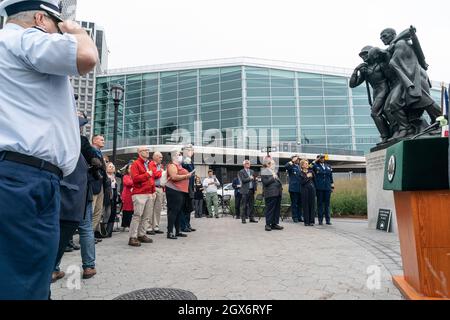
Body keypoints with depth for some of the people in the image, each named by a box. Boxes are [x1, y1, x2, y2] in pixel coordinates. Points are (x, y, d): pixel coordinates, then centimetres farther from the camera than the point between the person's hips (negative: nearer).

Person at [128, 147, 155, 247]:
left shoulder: (149, 164, 20)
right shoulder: (136, 164, -4)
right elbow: (135, 178, -15)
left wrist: (153, 191, 15)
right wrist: (147, 174, -12)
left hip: (149, 194, 8)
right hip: (139, 194, -8)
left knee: (146, 216, 8)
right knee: (137, 215, -10)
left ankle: (142, 235, 17)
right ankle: (133, 238, -6)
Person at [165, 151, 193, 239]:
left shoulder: (180, 166, 23)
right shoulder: (172, 165, -8)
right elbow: (174, 177, -23)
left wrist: (188, 175, 18)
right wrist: (186, 176, -16)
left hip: (181, 191, 10)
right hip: (174, 190, -10)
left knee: (179, 212, 13)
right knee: (173, 211, -10)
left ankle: (177, 231, 20)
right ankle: (170, 233, -8)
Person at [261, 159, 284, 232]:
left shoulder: (274, 171, 22)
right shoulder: (264, 172, -4)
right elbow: (265, 182, -15)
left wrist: (280, 185, 12)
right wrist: (273, 178, -13)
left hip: (277, 193, 8)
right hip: (270, 193, -8)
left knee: (277, 209, 9)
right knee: (270, 209, -4)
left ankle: (274, 224, 17)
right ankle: (268, 224, 4)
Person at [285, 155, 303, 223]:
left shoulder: (300, 167, 16)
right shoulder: (291, 167, -1)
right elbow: (286, 166, -24)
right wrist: (292, 161, -17)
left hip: (300, 188, 6)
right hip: (293, 188, -6)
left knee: (300, 203, 11)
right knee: (294, 203, 0)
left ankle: (300, 217, 19)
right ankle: (295, 217, 7)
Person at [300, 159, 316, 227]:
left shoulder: (311, 171, 11)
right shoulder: (301, 173, 3)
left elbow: (314, 180, 13)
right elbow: (301, 182, -8)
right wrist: (307, 177, -11)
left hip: (312, 190, 3)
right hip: (305, 190, -3)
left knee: (312, 205, 2)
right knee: (306, 206, -1)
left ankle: (312, 221, 8)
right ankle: (306, 221, 6)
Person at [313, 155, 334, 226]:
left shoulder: (328, 167, 16)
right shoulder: (315, 166, 3)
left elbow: (331, 177, 17)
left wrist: (332, 186, 12)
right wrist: (315, 161, -9)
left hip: (327, 188, 3)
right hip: (319, 188, -3)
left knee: (327, 204, 6)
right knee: (320, 204, 2)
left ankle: (328, 220, 12)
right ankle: (320, 220, 8)